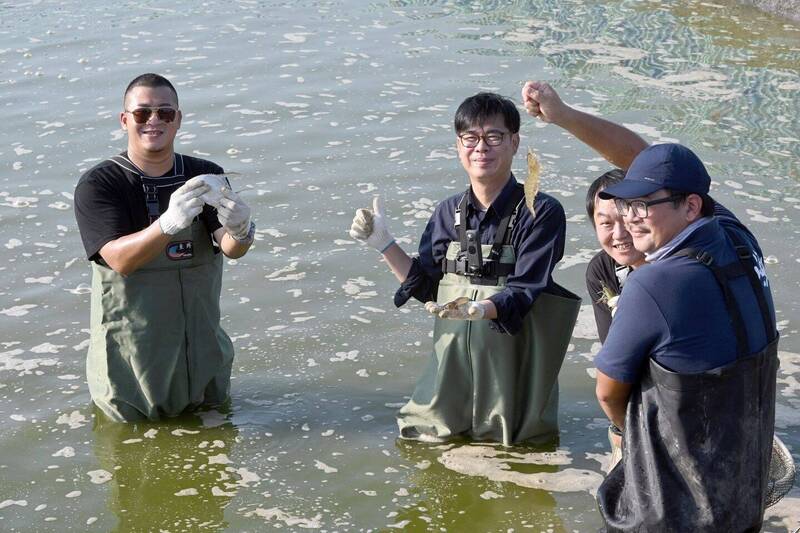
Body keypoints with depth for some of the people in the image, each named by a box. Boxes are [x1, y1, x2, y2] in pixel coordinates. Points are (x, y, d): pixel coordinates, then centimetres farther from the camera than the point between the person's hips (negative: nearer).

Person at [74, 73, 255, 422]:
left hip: (201, 347, 3)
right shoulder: (97, 186, -14)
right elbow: (120, 259, -27)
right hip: (131, 350, -3)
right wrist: (168, 225, -47)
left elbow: (230, 248, -17)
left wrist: (239, 231, -42)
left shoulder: (205, 177, -4)